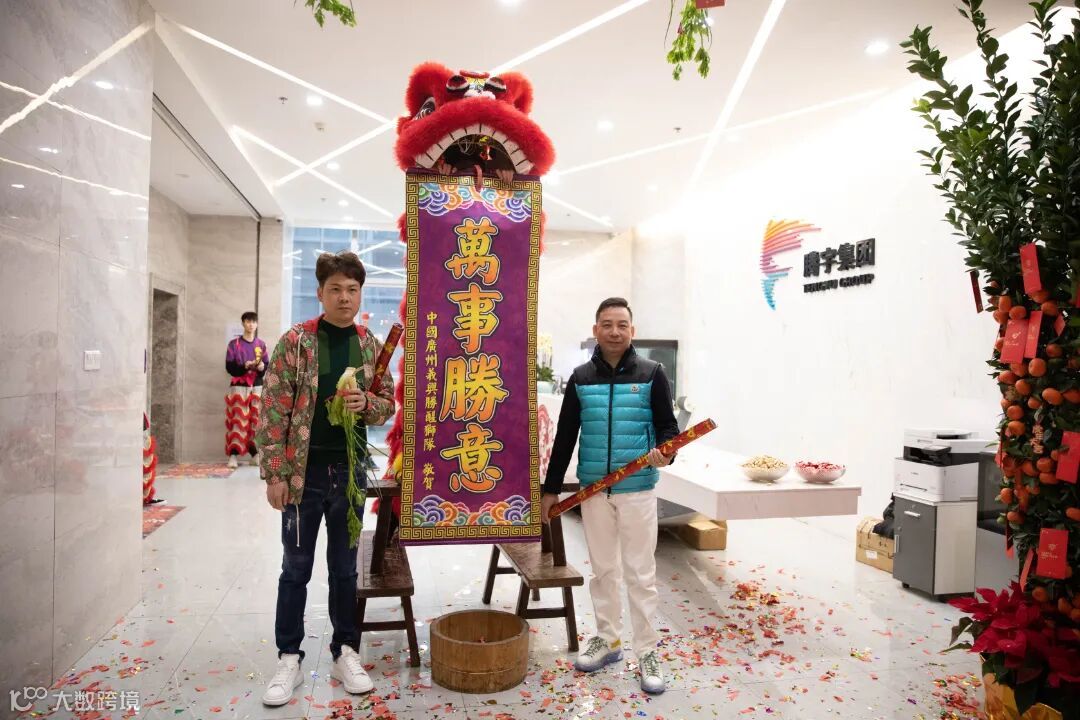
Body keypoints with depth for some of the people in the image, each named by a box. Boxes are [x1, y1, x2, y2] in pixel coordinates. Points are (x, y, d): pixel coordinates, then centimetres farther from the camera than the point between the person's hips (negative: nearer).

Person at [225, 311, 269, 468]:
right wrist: (244, 366, -20)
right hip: (239, 387, -3)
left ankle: (255, 454, 9)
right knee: (238, 421, -7)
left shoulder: (261, 344, 10)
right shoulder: (234, 343, 1)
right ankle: (233, 454, -5)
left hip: (257, 387, 3)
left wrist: (262, 367, -12)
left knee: (256, 421, 3)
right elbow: (229, 367, -4)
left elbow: (266, 365, 10)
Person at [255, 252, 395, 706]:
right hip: (304, 471, -3)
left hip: (350, 471, 3)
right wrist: (275, 474, -12)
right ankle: (289, 660, 25)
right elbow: (273, 411, -9)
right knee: (296, 568, 10)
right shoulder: (295, 341, -8)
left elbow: (388, 403, 10)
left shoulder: (370, 346, 3)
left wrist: (367, 404, -13)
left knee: (345, 567, 14)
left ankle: (345, 653, 28)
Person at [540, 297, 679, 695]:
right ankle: (607, 640, 29)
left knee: (641, 573, 4)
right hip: (592, 490, 3)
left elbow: (667, 424, -1)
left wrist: (664, 452, -24)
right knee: (602, 569, 14)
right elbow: (565, 436, 7)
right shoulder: (580, 378, 5)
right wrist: (551, 488, 7)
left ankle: (647, 652, 16)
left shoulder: (652, 374, -1)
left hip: (638, 490, -2)